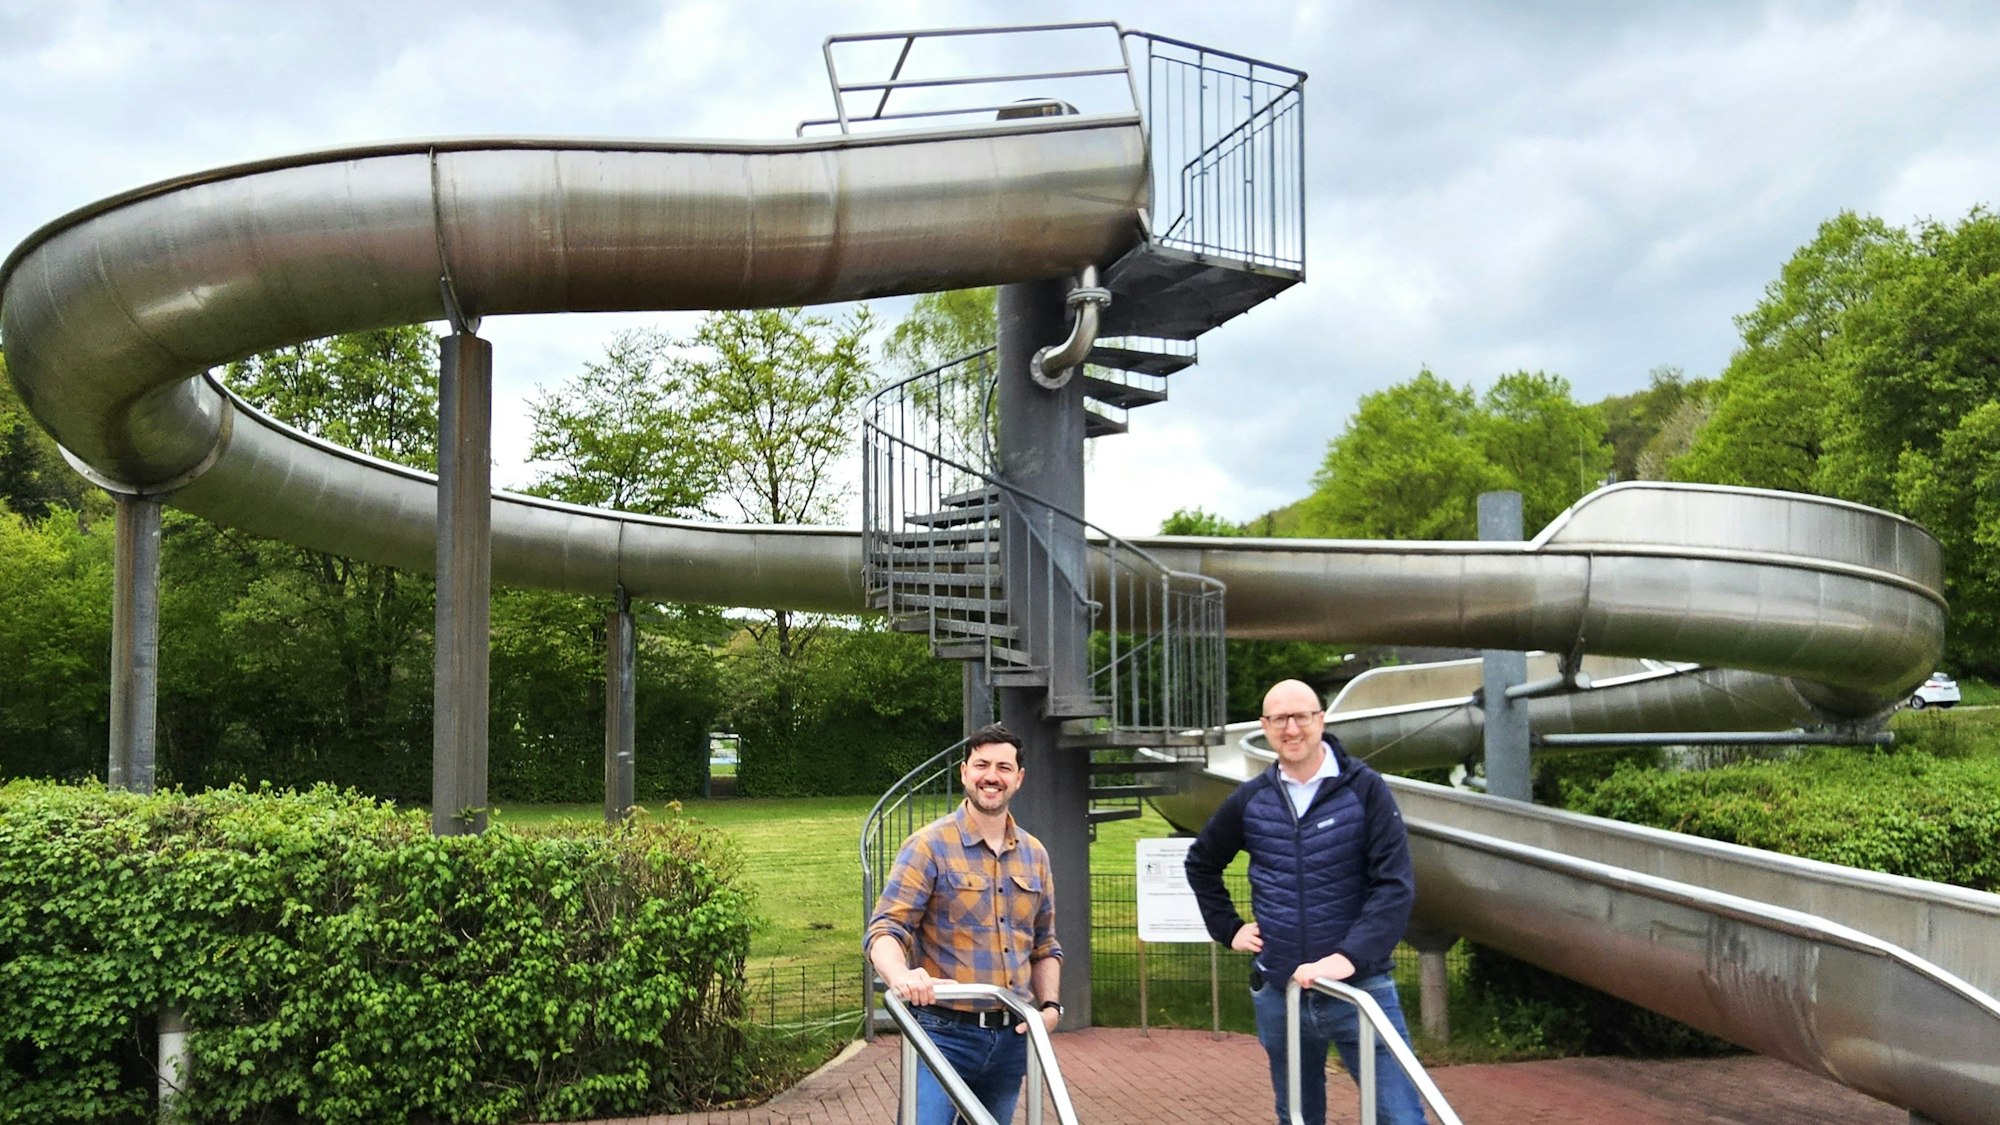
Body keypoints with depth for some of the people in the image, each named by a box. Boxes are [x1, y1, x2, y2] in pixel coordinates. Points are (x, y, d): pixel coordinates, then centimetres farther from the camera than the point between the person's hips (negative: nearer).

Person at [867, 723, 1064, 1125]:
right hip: (944, 1033, -5)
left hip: (1011, 1038, 5)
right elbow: (884, 930, -14)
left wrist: (1050, 1005, 5)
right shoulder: (930, 845, -6)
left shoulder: (1034, 855, 12)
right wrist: (900, 975, -34)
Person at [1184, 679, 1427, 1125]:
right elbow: (1201, 863, 21)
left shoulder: (1365, 790, -6)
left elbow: (1395, 886, -12)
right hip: (1277, 991, 3)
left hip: (1358, 984, -3)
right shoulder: (1250, 800, 4)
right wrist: (1228, 928, 11)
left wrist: (1350, 956, -23)